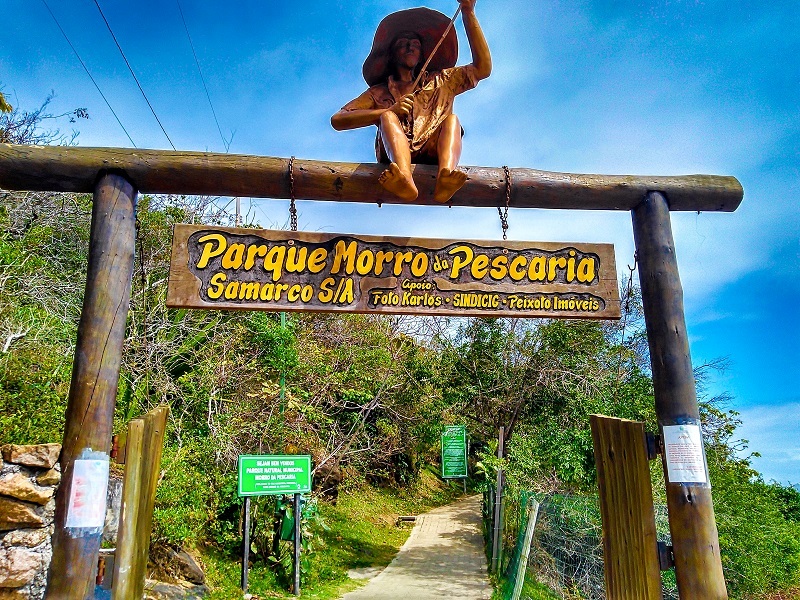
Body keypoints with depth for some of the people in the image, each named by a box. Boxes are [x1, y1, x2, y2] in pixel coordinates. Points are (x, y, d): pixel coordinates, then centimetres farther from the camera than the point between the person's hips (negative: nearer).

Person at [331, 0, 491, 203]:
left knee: (452, 118, -15)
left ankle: (445, 177, -48)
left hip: (433, 161, 2)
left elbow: (483, 68, 16)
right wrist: (388, 111, -4)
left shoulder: (441, 82, 29)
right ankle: (403, 179, -51)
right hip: (394, 163, -1)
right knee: (388, 117, -19)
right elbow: (337, 120, 8)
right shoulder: (379, 92, 23)